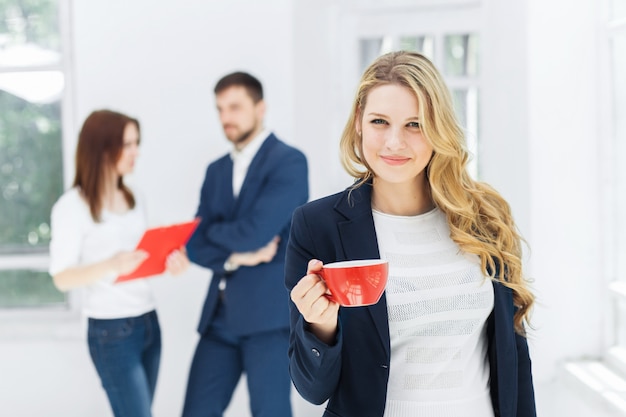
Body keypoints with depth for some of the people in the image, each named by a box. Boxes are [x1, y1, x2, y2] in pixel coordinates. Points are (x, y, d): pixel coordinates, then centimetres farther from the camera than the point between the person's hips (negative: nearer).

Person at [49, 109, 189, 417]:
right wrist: (112, 266, -29)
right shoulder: (72, 206, -10)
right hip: (111, 331, -7)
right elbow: (62, 278, -13)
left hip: (149, 322, 7)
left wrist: (170, 262, -6)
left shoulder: (132, 198, 11)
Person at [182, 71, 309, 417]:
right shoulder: (216, 170, 15)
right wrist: (235, 256, -12)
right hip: (220, 313, 7)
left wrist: (211, 231, 1)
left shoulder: (289, 162, -7)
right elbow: (195, 244, 7)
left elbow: (254, 232, -18)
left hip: (270, 312, -6)